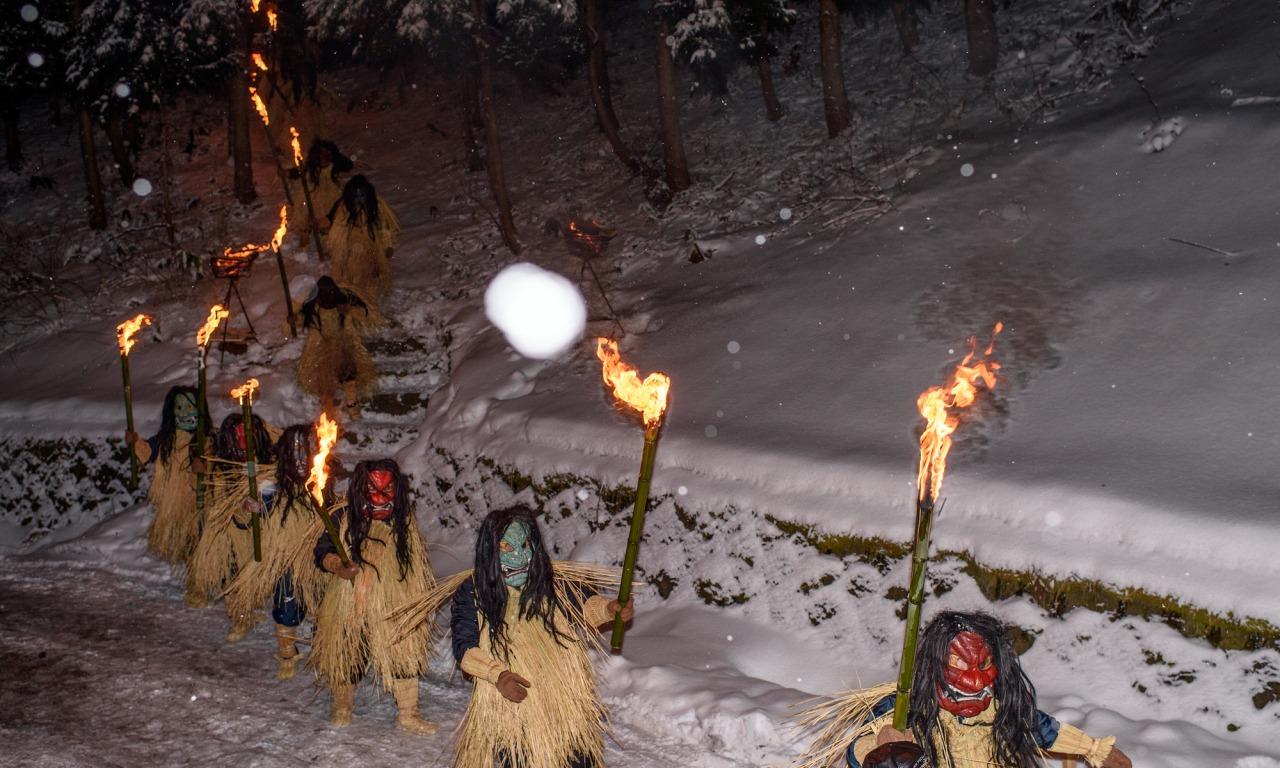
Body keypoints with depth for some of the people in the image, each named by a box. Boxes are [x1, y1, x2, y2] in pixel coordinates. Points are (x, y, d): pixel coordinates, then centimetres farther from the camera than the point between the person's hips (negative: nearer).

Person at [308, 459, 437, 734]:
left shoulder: (405, 522, 0)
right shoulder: (344, 519, -8)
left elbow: (418, 563, 11)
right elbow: (322, 551, -3)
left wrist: (425, 593, 10)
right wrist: (336, 564, -23)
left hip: (395, 606, 1)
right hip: (350, 605, -1)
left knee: (406, 655, 0)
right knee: (347, 655, 13)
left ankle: (408, 714, 14)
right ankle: (341, 705, 38)